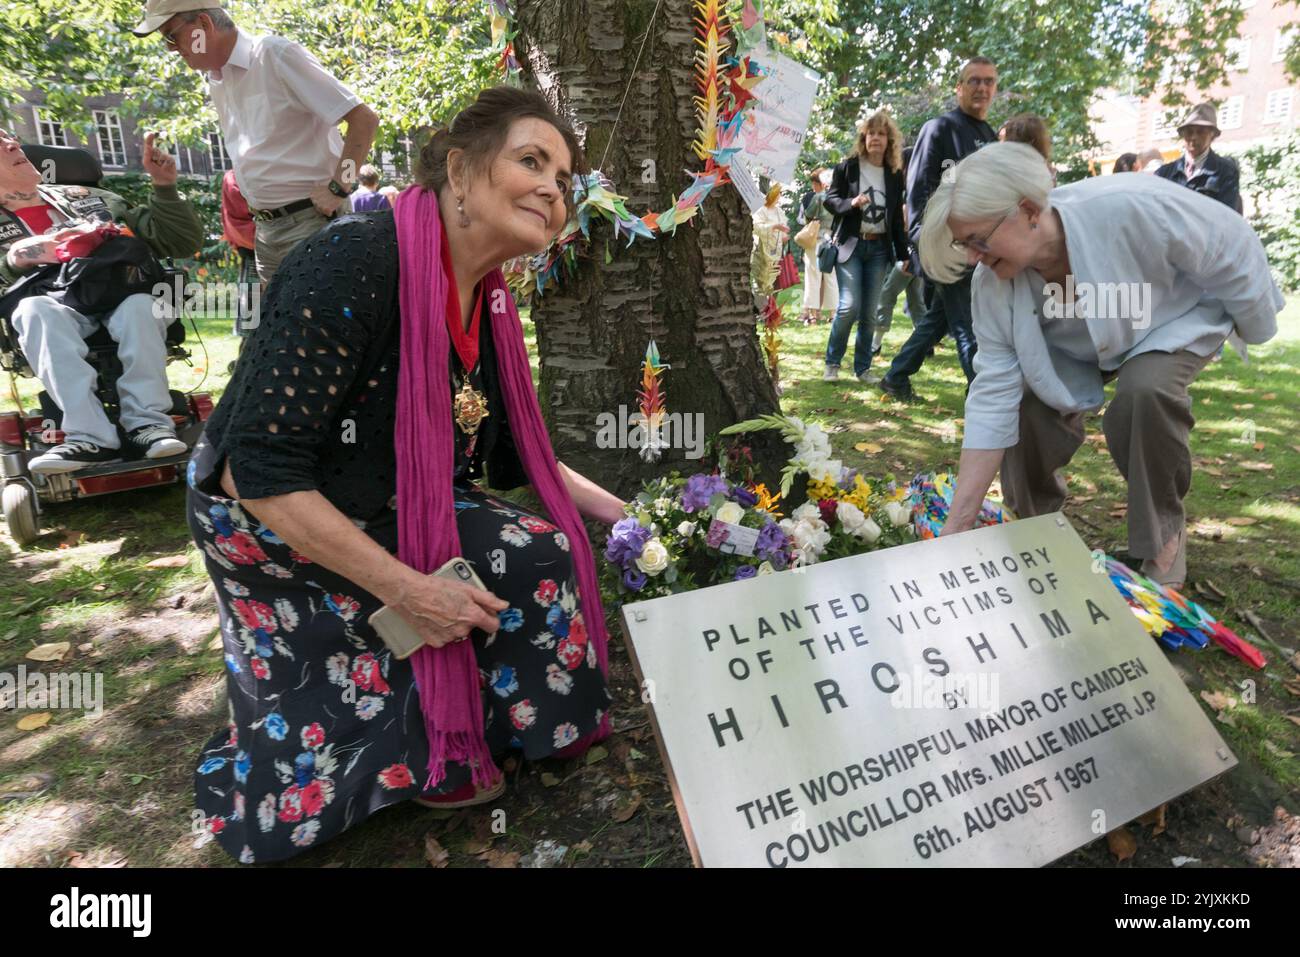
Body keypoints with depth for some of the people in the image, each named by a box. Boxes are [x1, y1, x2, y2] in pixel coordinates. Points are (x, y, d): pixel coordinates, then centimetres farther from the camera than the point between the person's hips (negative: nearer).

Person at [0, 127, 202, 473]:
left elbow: (183, 242, 20)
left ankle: (147, 423, -41)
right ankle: (91, 436, -45)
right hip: (58, 308, 0)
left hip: (122, 303, 1)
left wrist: (164, 187, 6)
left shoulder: (88, 199, 25)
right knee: (34, 309, -35)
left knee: (139, 305, -34)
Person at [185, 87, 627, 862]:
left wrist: (619, 514, 1)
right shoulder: (352, 267, -28)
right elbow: (259, 471, -29)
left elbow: (513, 456, 8)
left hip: (392, 520, 8)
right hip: (275, 530, -8)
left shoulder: (488, 303, -2)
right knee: (530, 560, -17)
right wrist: (407, 590, -30)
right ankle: (434, 756, 8)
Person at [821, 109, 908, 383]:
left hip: (879, 248, 4)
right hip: (850, 245, -3)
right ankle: (832, 363, 4)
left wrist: (903, 255, 9)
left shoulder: (895, 175, 9)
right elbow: (830, 199, 0)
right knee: (849, 306, -14)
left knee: (869, 313, 3)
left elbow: (897, 218, 12)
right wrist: (851, 203, -21)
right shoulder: (847, 167, -1)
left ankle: (863, 367, 14)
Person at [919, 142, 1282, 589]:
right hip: (1078, 345, 3)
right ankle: (1037, 515, 11)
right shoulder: (992, 283, -27)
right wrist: (957, 526, -30)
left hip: (1176, 318, -3)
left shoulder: (1131, 208, -41)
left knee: (1143, 391, -32)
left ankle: (1164, 533, -7)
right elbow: (992, 396, -27)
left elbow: (1233, 247, -23)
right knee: (1028, 400, -20)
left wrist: (1257, 331, -6)